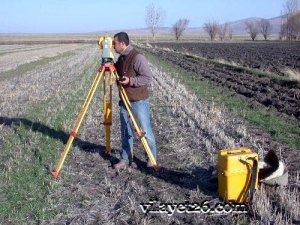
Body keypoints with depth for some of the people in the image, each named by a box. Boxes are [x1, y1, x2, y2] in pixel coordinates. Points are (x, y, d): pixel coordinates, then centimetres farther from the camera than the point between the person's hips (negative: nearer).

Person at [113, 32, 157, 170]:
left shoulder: (137, 57, -16)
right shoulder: (121, 58, 10)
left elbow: (148, 77, -19)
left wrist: (131, 81, -26)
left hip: (139, 101, -8)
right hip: (124, 101, 8)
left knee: (145, 131, 2)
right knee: (125, 131, 11)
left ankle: (152, 157, 18)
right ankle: (125, 159, 21)